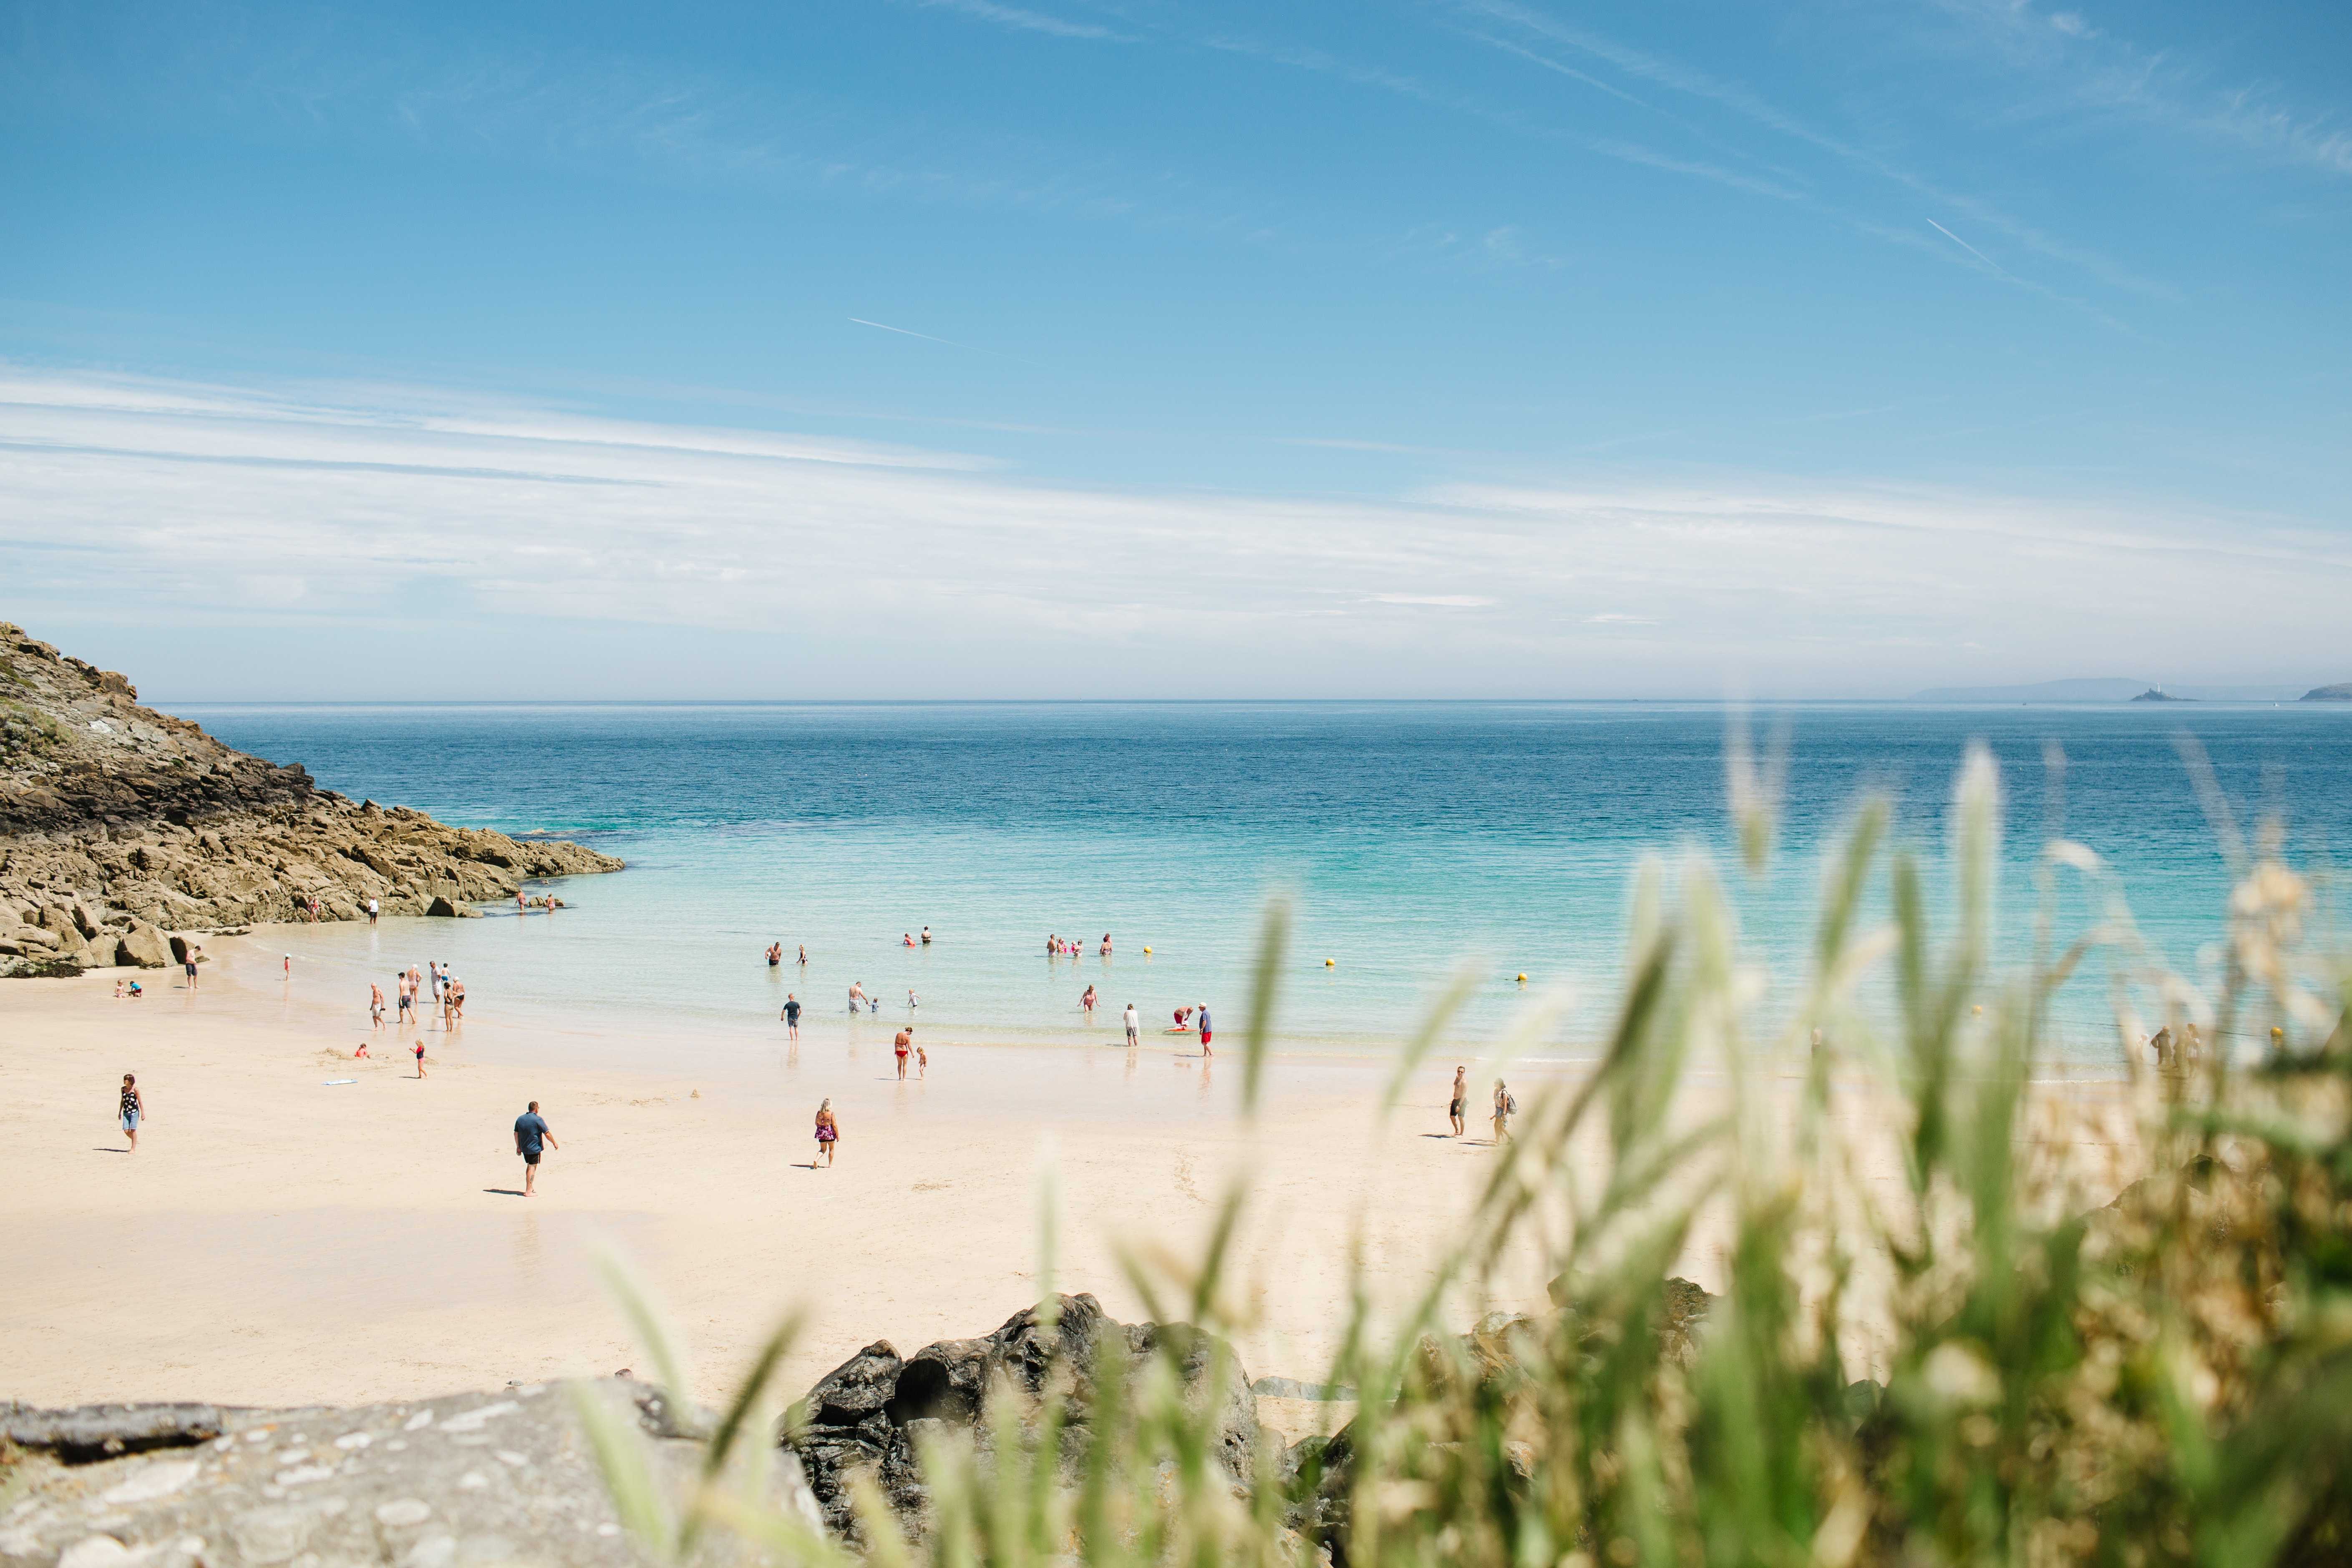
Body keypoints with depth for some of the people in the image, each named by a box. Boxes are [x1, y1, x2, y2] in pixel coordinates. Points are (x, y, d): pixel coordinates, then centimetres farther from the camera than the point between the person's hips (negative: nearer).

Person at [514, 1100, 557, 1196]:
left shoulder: (520, 1119, 6)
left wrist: (518, 1146, 19)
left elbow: (516, 1134, 10)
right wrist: (554, 1143, 0)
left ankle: (530, 1188, 28)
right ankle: (529, 1192, -4)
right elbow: (547, 1134, -13)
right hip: (535, 1148, -7)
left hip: (524, 1148, 7)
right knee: (532, 1168, -3)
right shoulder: (538, 1120, -14)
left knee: (529, 1166, 20)